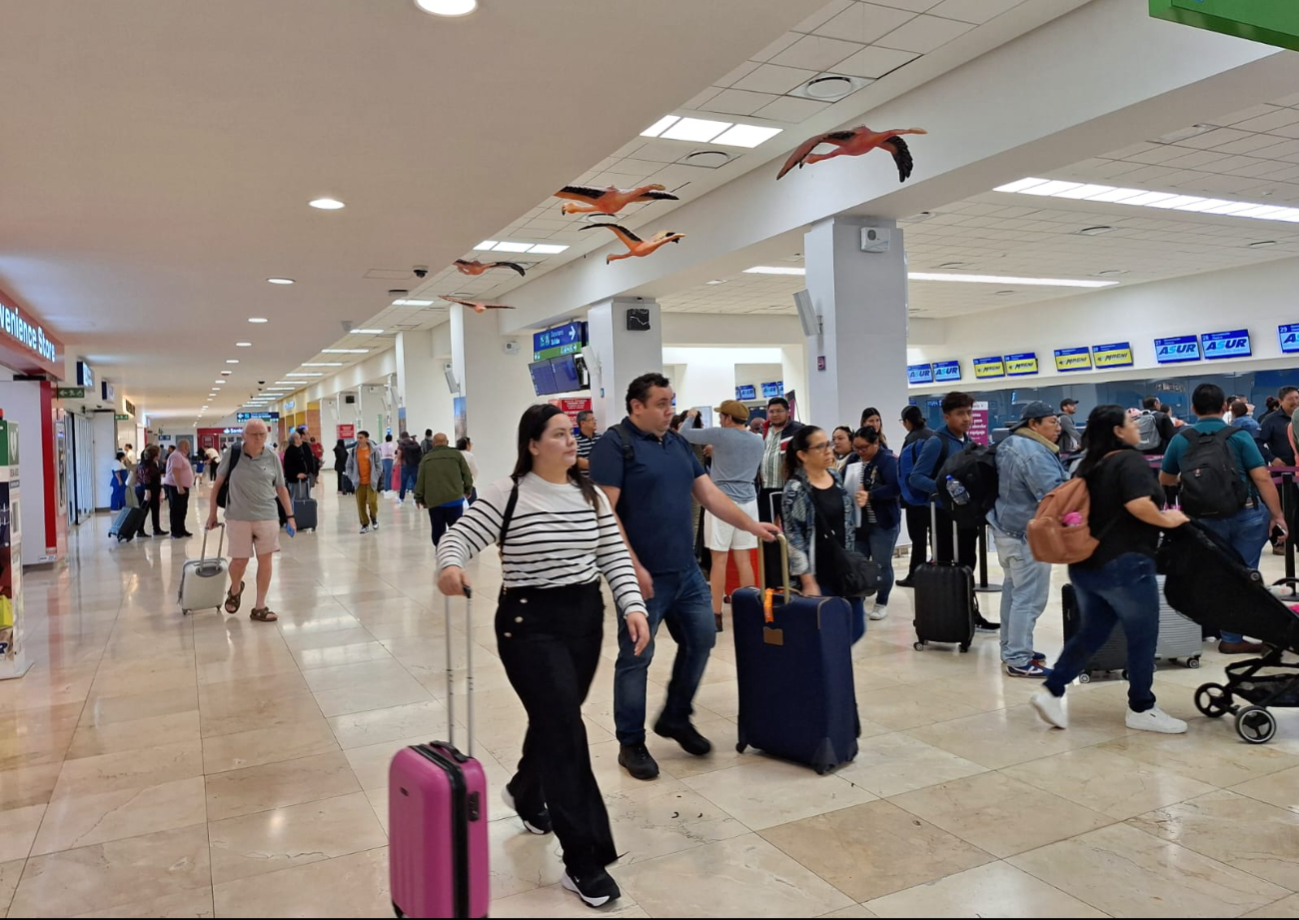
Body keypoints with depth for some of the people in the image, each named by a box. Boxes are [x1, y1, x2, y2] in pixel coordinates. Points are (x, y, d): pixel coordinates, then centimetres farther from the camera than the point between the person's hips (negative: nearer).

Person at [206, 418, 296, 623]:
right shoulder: (231, 455, -6)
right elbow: (218, 484, 3)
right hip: (238, 517, -1)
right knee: (239, 560, 4)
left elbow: (281, 488, 6)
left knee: (265, 560, 2)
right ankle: (234, 590, 38)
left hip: (267, 517, 1)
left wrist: (290, 516, 3)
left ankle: (259, 607, 14)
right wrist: (212, 513, 4)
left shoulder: (272, 458, -2)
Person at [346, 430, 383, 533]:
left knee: (372, 502, -12)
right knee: (361, 504, 4)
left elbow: (379, 465, 1)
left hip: (371, 482, -3)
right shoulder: (353, 451, 3)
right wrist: (352, 478, 1)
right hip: (359, 482, 3)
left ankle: (374, 518, 17)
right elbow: (349, 466, 10)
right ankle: (365, 524, 16)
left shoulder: (373, 450, -4)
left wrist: (376, 478, -4)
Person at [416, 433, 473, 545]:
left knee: (438, 530, 10)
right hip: (454, 499, -2)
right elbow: (467, 475, 4)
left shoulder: (426, 458, 7)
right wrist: (468, 490, 20)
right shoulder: (456, 454, 3)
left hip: (434, 501, 2)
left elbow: (420, 480, 6)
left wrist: (419, 498, 15)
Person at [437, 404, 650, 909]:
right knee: (565, 729, -9)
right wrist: (450, 566, -36)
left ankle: (524, 792, 51)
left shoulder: (591, 495, 6)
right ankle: (583, 860, 0)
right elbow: (459, 538, -13)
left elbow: (614, 556, 6)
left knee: (555, 717, 20)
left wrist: (633, 606, -7)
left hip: (586, 618, 6)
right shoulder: (507, 494, -10)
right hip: (530, 623, -6)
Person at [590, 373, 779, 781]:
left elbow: (710, 494, 14)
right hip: (646, 574, -7)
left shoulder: (678, 444, 12)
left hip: (687, 570, 8)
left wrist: (753, 526, 6)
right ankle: (631, 744, 18)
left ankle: (676, 717, 35)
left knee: (701, 639, 15)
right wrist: (633, 566, -20)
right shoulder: (615, 444, -10)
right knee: (636, 657, 3)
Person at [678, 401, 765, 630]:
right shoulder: (758, 441, 12)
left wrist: (691, 417, 21)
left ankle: (716, 613, 2)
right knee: (744, 559, 9)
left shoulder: (721, 435, -7)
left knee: (719, 559, -1)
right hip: (748, 501, 6)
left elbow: (685, 435, 1)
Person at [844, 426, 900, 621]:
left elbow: (895, 488, -21)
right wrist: (851, 494, -10)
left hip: (882, 522, -6)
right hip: (858, 521, 6)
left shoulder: (888, 460, -10)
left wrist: (870, 496, -26)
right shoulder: (855, 461, 10)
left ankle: (881, 603, 17)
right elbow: (846, 485, 13)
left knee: (882, 564, 3)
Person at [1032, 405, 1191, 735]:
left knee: (1090, 634, 16)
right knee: (1143, 638, 7)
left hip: (1086, 564, 8)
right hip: (1123, 564, -8)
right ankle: (1141, 710, 17)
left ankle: (1050, 692, 11)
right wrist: (1167, 521, -10)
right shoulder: (1130, 461, -11)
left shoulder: (1090, 464, 14)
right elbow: (1138, 505, -26)